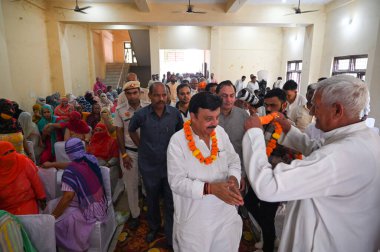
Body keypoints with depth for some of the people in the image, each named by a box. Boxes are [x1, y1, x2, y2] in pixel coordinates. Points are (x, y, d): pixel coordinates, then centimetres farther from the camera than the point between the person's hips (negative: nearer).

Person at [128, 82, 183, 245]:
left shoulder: (174, 113, -11)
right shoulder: (141, 114, -13)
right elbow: (131, 130, 6)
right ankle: (154, 227, 49)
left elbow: (181, 132, 8)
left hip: (170, 165, 0)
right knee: (152, 200, 22)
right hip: (149, 166, 0)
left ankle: (171, 236, 32)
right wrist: (141, 147, 2)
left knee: (171, 202, 10)